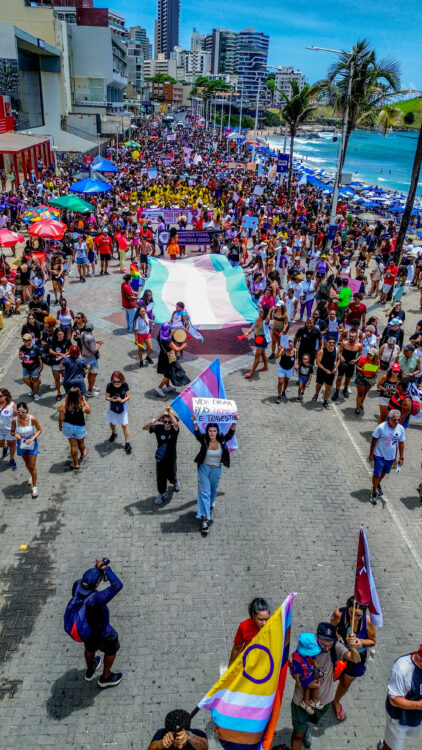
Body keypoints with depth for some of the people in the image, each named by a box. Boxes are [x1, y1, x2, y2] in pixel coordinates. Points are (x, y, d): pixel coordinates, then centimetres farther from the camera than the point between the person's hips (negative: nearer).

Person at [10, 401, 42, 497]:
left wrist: (32, 438, -26)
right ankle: (31, 476, 55)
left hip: (32, 444, -3)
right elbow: (12, 431, -3)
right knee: (27, 463, 26)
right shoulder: (14, 420, -19)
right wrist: (15, 434, -26)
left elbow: (39, 430, -12)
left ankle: (34, 487, 15)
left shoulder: (32, 419, -25)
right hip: (21, 444, 3)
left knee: (32, 466, 1)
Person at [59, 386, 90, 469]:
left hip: (68, 427, 0)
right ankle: (83, 453, 59)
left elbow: (61, 418, -12)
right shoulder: (82, 404, -23)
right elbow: (88, 411, -2)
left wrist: (60, 426, 7)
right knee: (81, 442, 29)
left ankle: (75, 463, 31)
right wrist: (85, 400, 6)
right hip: (80, 427, 0)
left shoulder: (64, 404, -22)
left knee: (73, 445, 16)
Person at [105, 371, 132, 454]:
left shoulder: (125, 385, -20)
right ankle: (114, 433, 56)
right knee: (112, 422, 24)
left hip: (122, 407, -1)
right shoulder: (109, 386, -21)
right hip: (112, 407, 2)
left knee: (125, 425, 0)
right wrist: (111, 399, -34)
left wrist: (122, 400, -30)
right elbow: (106, 397, -13)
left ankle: (127, 443, 12)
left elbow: (128, 396, -12)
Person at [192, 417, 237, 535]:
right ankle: (204, 518, -12)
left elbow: (230, 434, -20)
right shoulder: (204, 440, -11)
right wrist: (195, 422, -44)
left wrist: (234, 423, -34)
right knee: (204, 492, -8)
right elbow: (197, 433, -27)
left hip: (216, 470, 2)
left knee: (213, 491, 20)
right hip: (204, 468, -2)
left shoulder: (222, 441, -8)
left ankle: (210, 506, 50)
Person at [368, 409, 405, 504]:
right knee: (377, 474, 2)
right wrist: (371, 453, -6)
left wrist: (401, 457, 2)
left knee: (384, 472, 23)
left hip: (391, 456, 4)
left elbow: (401, 443, -1)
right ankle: (374, 492, 21)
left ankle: (378, 484, 51)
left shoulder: (401, 429, -13)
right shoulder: (381, 427, -24)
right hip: (379, 455, -4)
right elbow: (374, 440, -12)